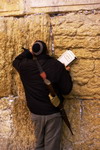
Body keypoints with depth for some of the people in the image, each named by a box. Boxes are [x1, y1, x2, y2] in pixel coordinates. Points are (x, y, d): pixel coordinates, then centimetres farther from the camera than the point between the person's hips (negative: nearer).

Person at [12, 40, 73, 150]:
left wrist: (29, 52, 16)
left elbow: (16, 61, 18)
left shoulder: (25, 66, -8)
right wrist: (66, 73, 4)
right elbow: (66, 90, -10)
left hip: (35, 113, 3)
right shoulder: (57, 66, -15)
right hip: (53, 113, -3)